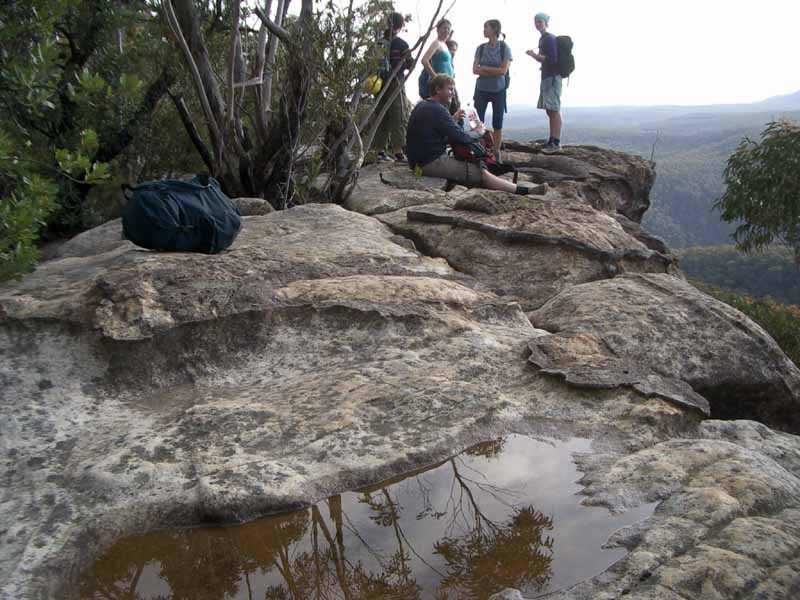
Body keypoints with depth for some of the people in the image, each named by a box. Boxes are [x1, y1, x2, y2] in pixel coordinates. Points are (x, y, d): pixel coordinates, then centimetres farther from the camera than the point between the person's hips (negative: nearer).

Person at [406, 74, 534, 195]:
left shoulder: (421, 106, 14)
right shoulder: (437, 110, -18)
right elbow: (461, 138, -17)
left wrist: (453, 119, 15)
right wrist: (478, 133, 2)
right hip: (432, 163, -10)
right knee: (482, 173, -11)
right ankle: (522, 191, -7)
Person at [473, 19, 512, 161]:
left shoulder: (504, 47, -3)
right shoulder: (481, 48, 4)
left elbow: (503, 70, -11)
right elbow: (475, 70, -4)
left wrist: (484, 68, -8)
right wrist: (494, 71, -12)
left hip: (498, 90, -2)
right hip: (481, 89, 2)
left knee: (497, 123, 4)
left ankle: (497, 153, 12)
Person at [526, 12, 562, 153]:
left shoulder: (550, 38, -10)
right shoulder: (542, 39, 18)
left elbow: (553, 59, -18)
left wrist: (535, 55, -15)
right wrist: (534, 55, 8)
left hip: (552, 78, -10)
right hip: (546, 77, 10)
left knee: (554, 110, -10)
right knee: (549, 110, 11)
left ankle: (556, 142, -11)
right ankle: (551, 140, 15)